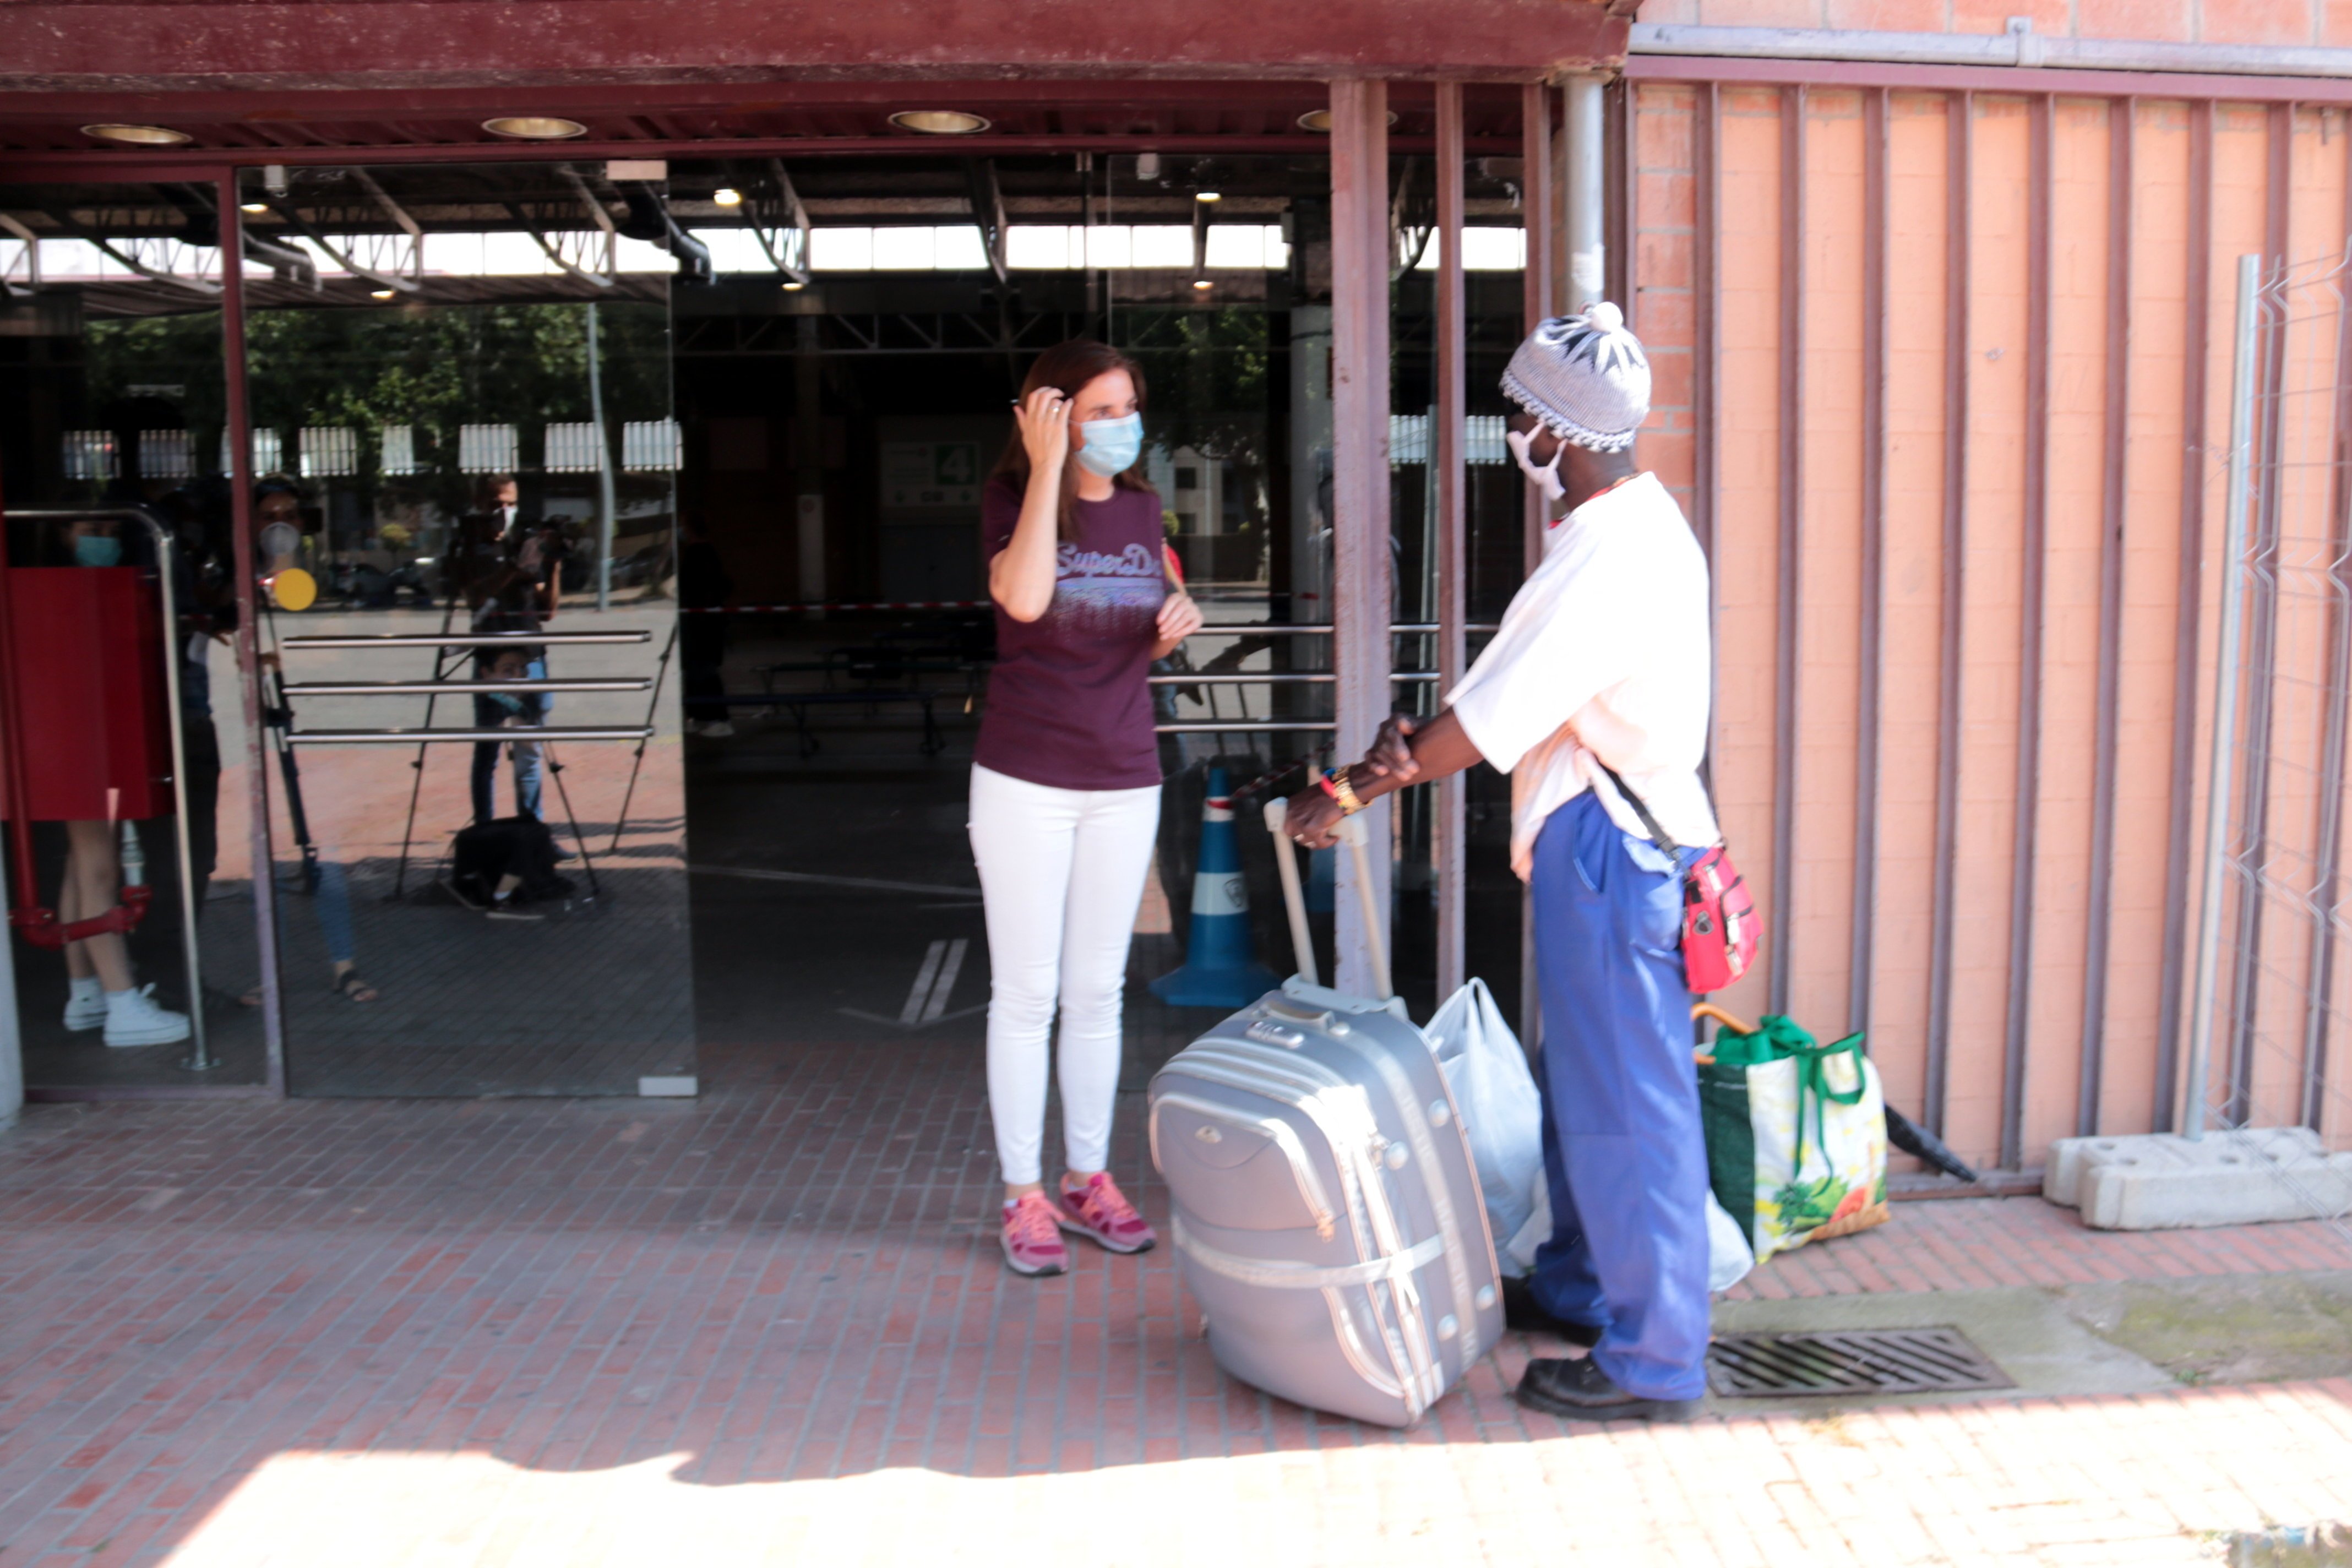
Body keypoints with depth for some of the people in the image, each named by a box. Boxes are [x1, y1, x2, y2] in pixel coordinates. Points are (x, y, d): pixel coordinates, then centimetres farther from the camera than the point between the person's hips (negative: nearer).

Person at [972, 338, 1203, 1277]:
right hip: (1026, 778, -4)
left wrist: (1170, 633, -3)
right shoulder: (1013, 498, -6)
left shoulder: (1141, 508, 8)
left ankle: (1087, 1180, 24)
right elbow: (1025, 599, -27)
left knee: (1098, 991, 12)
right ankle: (1023, 1197, 14)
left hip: (1124, 779, 5)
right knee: (1026, 992, 2)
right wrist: (1049, 467, -22)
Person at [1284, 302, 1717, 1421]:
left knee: (1625, 1097, -1)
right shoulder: (1629, 522, 11)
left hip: (1609, 843, -11)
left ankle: (1654, 1358, 11)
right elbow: (1506, 694, 9)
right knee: (1579, 1077, 21)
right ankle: (1579, 1286, 37)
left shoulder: (1611, 555, -22)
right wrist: (1416, 735, -5)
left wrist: (1352, 789, -12)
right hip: (1600, 834, 11)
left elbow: (1488, 721, -21)